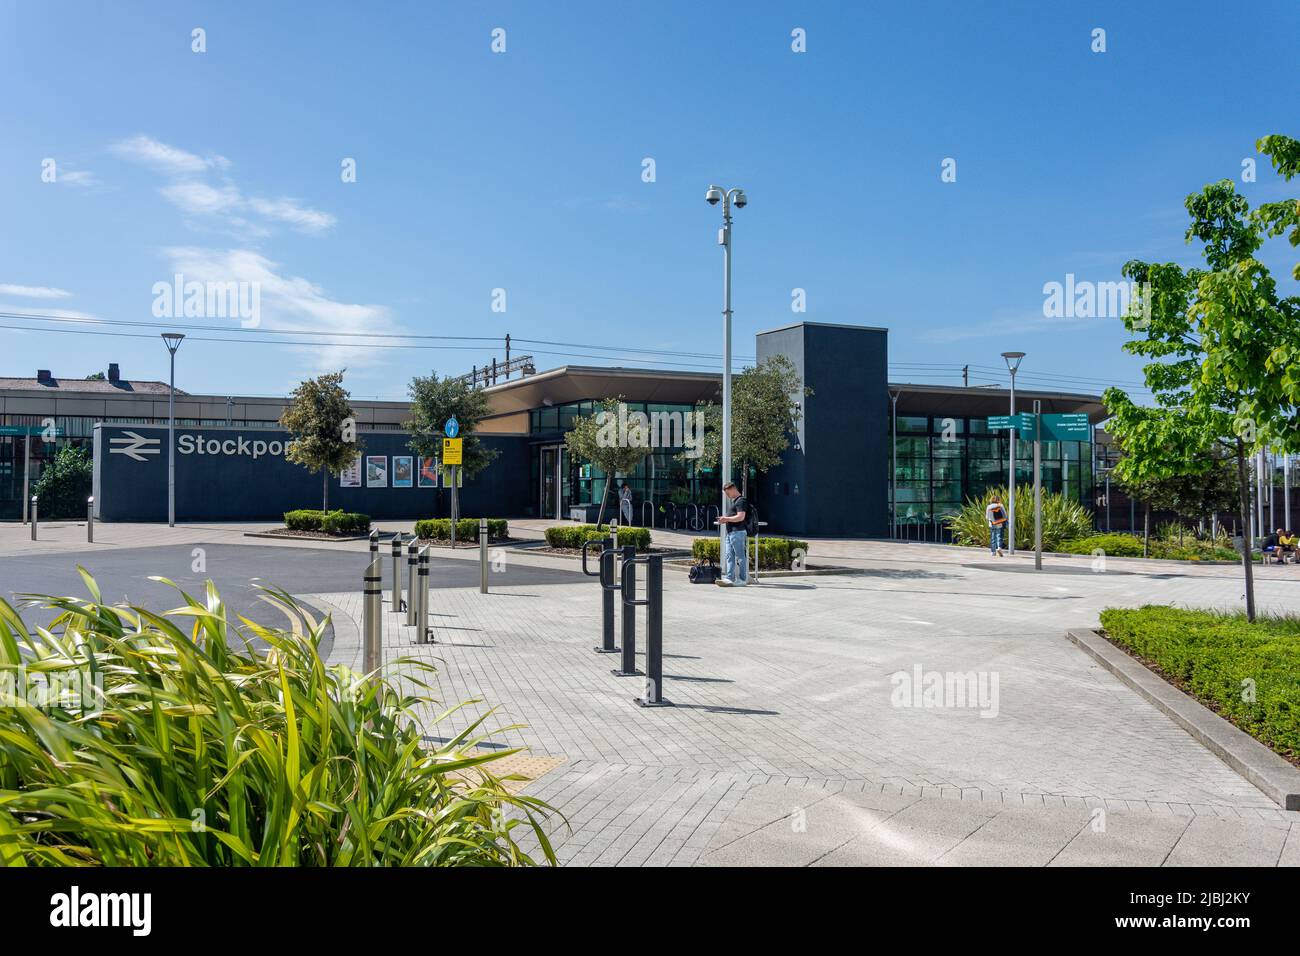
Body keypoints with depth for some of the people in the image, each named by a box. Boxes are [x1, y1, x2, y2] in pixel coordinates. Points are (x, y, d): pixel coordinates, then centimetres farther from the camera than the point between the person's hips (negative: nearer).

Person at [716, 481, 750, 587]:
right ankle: (729, 578, 4)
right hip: (730, 532, 11)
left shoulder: (741, 501, -11)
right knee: (729, 556, 5)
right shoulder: (734, 501, 21)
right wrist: (725, 519, 11)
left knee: (740, 557, -4)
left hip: (738, 532, -11)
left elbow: (740, 517, -20)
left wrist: (726, 519, -12)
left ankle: (742, 579, 0)